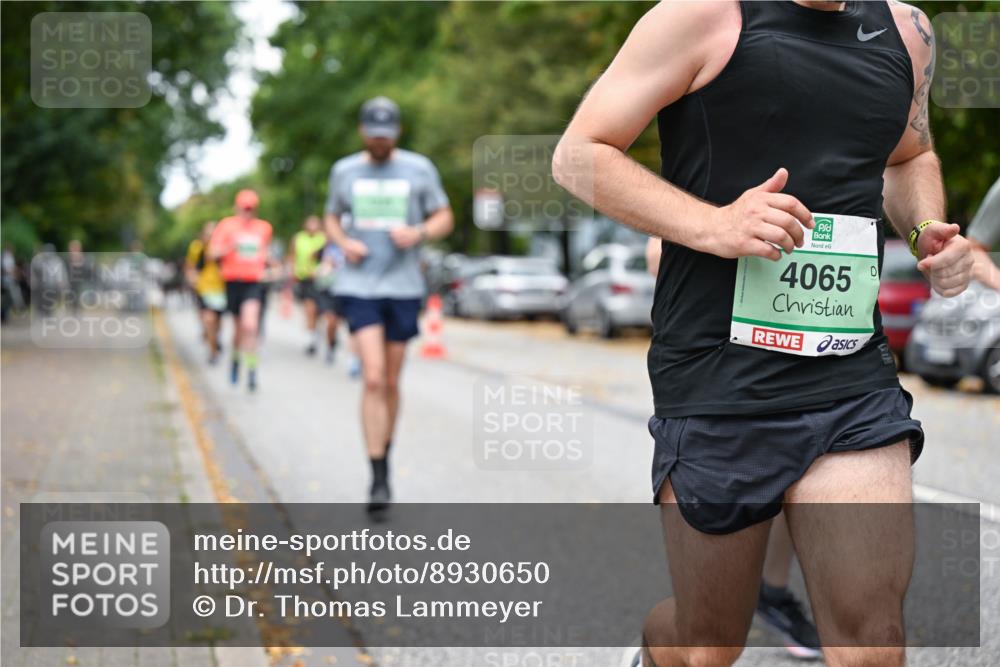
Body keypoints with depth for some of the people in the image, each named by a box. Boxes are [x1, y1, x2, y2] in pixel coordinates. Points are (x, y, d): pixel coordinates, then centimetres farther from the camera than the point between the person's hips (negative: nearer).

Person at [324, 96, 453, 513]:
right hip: (359, 286, -1)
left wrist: (418, 233, -14)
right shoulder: (344, 171, 6)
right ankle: (379, 479, -14)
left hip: (403, 287, 1)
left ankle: (384, 459, 31)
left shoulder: (419, 169, 3)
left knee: (391, 382, 9)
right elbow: (332, 219, 18)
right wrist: (344, 243, -4)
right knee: (373, 379, -14)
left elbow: (445, 219, 7)